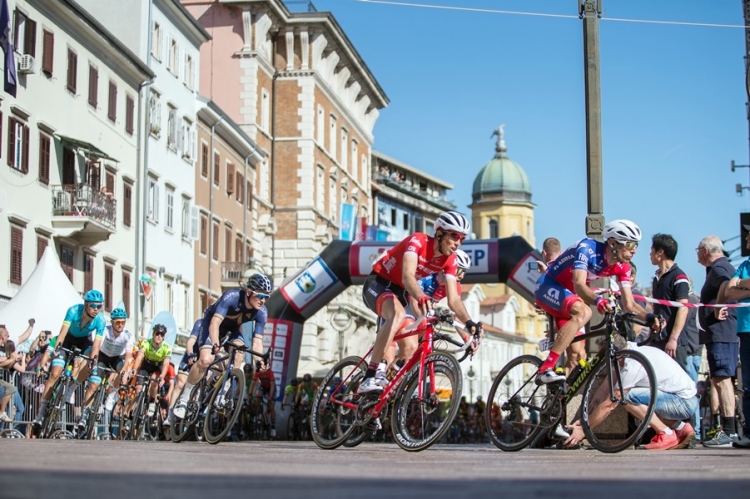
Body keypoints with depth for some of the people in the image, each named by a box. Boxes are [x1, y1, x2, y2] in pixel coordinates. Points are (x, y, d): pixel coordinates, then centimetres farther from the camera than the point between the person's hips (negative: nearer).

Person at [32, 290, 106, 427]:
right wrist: (57, 348, -52)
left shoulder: (100, 321, -27)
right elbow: (63, 331, -38)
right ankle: (41, 413, -12)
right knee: (55, 374, -13)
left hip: (85, 341, 2)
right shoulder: (74, 311, -31)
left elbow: (96, 344, -30)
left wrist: (93, 360, -44)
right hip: (69, 339, -2)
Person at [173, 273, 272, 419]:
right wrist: (215, 345, -58)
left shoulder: (261, 313, -23)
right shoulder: (232, 297, -36)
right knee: (206, 359, -24)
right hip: (211, 323, -4)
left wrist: (259, 360, -40)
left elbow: (257, 340, -22)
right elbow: (215, 323, -42)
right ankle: (183, 399, -9)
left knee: (240, 350, -26)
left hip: (232, 328, 4)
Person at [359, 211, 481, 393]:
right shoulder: (418, 241, -26)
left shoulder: (450, 260, -7)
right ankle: (370, 377, -41)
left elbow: (453, 299, -13)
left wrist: (469, 323, -32)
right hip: (378, 283, -9)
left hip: (400, 291, 9)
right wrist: (421, 298, -62)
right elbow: (407, 276, -41)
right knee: (398, 314, -38)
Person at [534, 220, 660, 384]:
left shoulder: (622, 267, -6)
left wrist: (649, 317, -27)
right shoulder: (587, 248, -27)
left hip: (567, 293, 8)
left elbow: (629, 304, -7)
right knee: (583, 312, -35)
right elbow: (579, 285, -39)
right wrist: (598, 301, -58)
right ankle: (545, 370, -38)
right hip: (548, 286, -8)